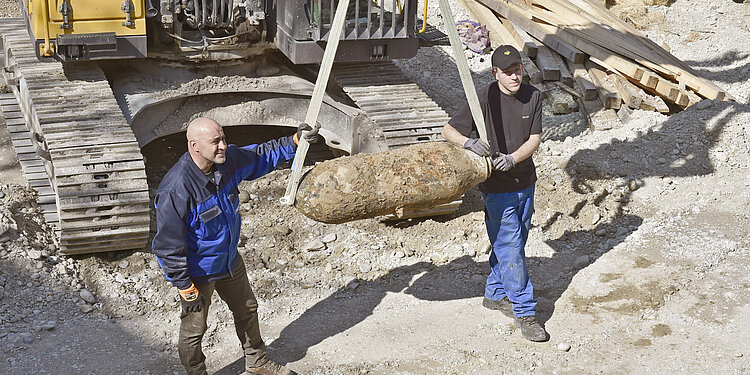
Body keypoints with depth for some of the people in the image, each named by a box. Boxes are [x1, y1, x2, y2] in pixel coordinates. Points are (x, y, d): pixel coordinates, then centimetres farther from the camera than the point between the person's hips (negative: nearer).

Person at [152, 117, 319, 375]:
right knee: (194, 329, 11)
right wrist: (186, 289, -21)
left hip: (229, 260, 8)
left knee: (247, 310, 25)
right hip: (198, 271, -8)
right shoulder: (175, 191, -33)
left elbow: (259, 156, 9)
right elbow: (168, 246, -26)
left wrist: (295, 141, -3)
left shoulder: (227, 160, -13)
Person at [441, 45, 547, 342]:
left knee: (511, 243, 17)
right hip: (497, 186, -5)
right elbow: (448, 130, -11)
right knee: (510, 247, -4)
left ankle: (495, 294, 36)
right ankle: (525, 312, 4)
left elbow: (535, 138, -1)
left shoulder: (532, 96, -2)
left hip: (525, 181, 5)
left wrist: (512, 158, -20)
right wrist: (469, 142, -32)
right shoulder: (484, 98, -15)